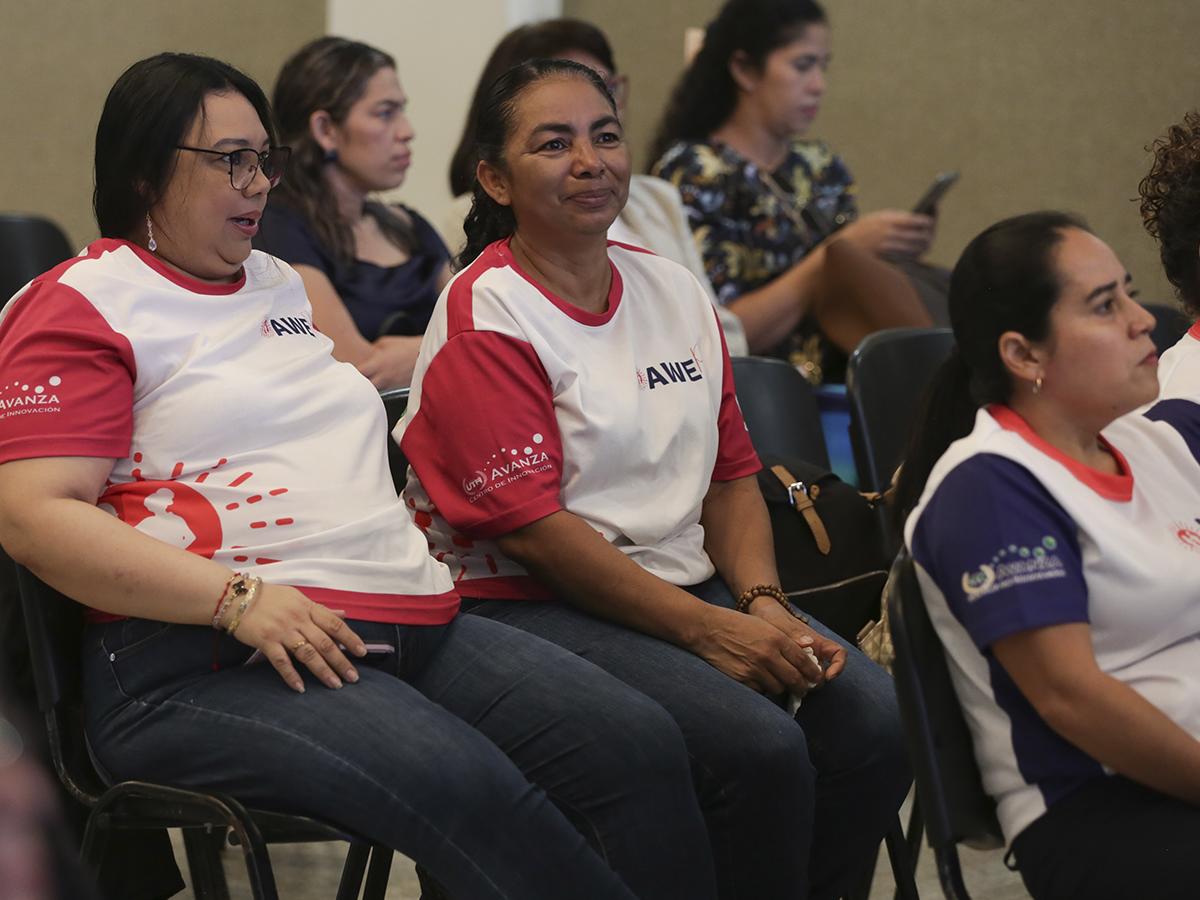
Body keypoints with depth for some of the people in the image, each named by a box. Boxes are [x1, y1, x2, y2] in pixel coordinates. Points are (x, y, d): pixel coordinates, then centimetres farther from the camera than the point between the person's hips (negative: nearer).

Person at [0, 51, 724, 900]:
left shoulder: (286, 287, 26)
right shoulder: (80, 305, 2)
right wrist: (238, 598, -19)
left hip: (413, 625, 8)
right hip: (205, 661, -7)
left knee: (643, 744, -16)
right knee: (463, 782, -34)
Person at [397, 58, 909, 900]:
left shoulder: (673, 290, 13)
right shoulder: (484, 316, -8)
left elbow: (731, 473, 15)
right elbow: (529, 524, -15)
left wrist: (763, 605, -5)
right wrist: (708, 631, -19)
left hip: (687, 582, 7)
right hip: (531, 605, -7)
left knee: (878, 720, -17)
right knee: (761, 747, -28)